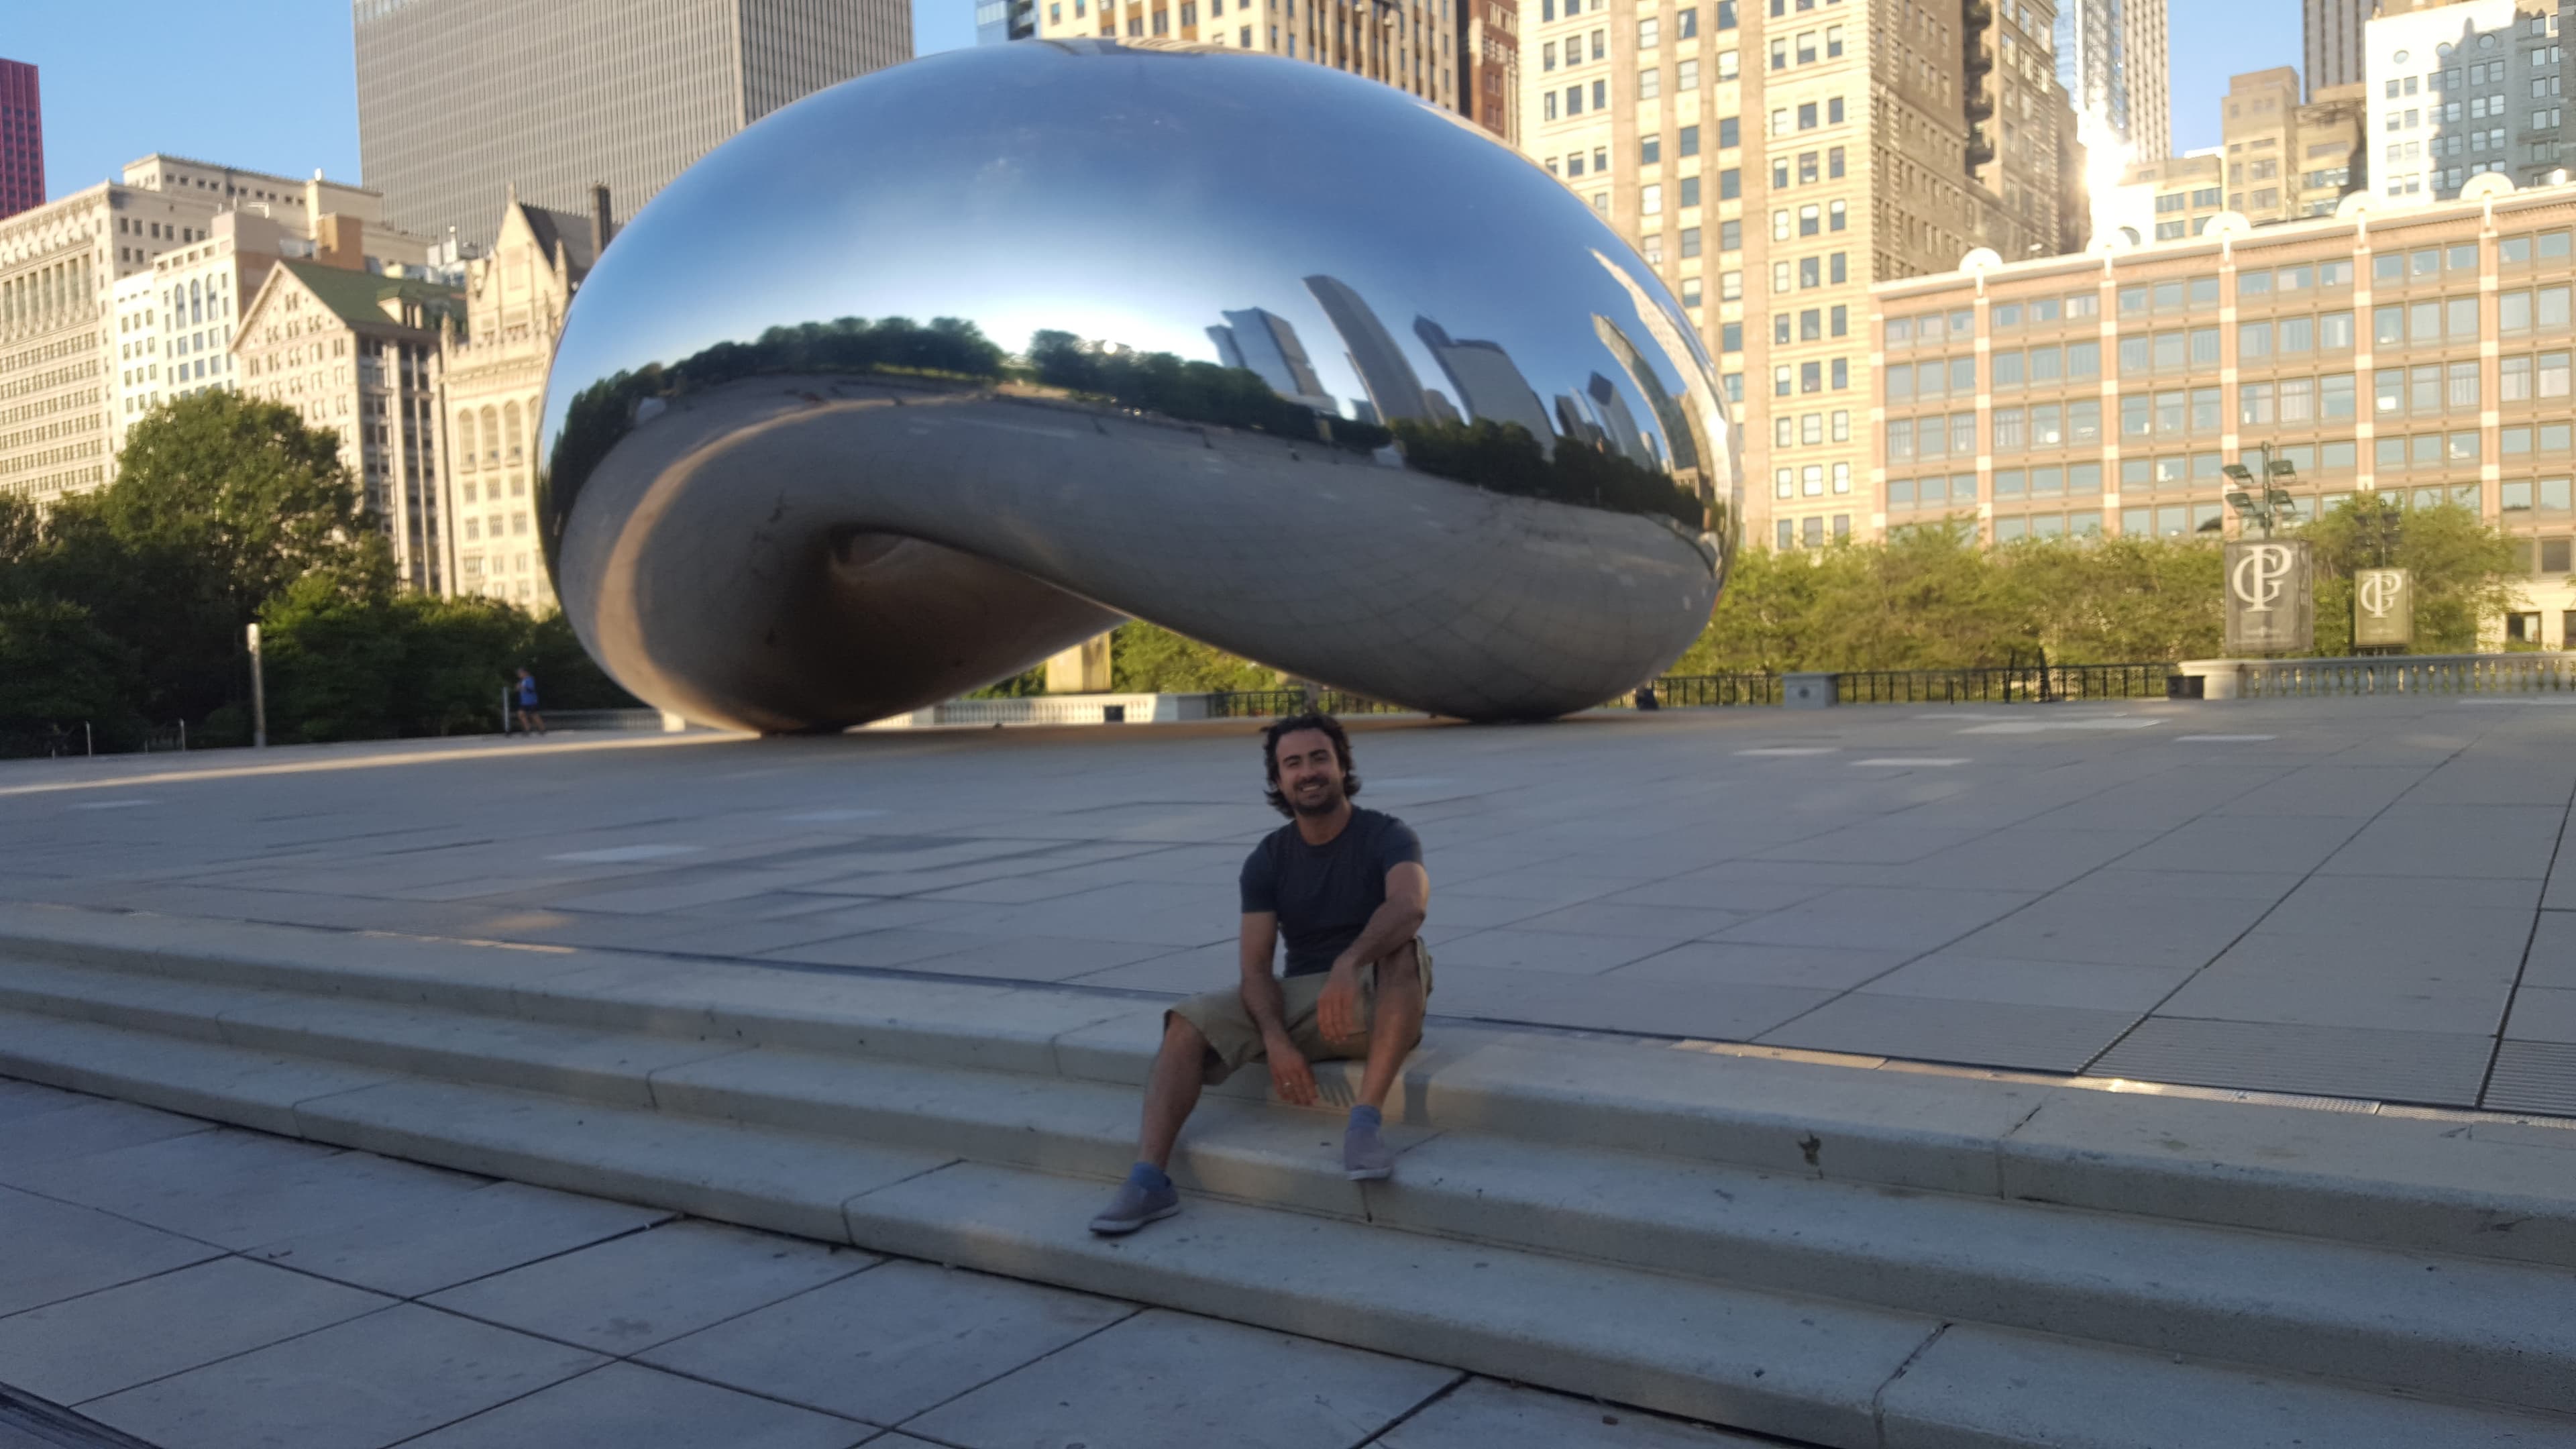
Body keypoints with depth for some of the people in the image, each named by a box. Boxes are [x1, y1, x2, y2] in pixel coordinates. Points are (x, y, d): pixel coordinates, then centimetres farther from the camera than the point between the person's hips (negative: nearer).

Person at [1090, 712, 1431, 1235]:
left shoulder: (1387, 836, -8)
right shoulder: (1268, 859, 2)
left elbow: (1410, 904, -32)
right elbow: (1256, 966, -6)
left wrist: (1349, 964, -50)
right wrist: (1277, 1040, -26)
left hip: (1378, 1000, -3)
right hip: (1301, 998, 4)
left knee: (1404, 946, -36)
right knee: (1188, 1024, -19)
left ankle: (1367, 1119, -42)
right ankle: (1149, 1179, -32)